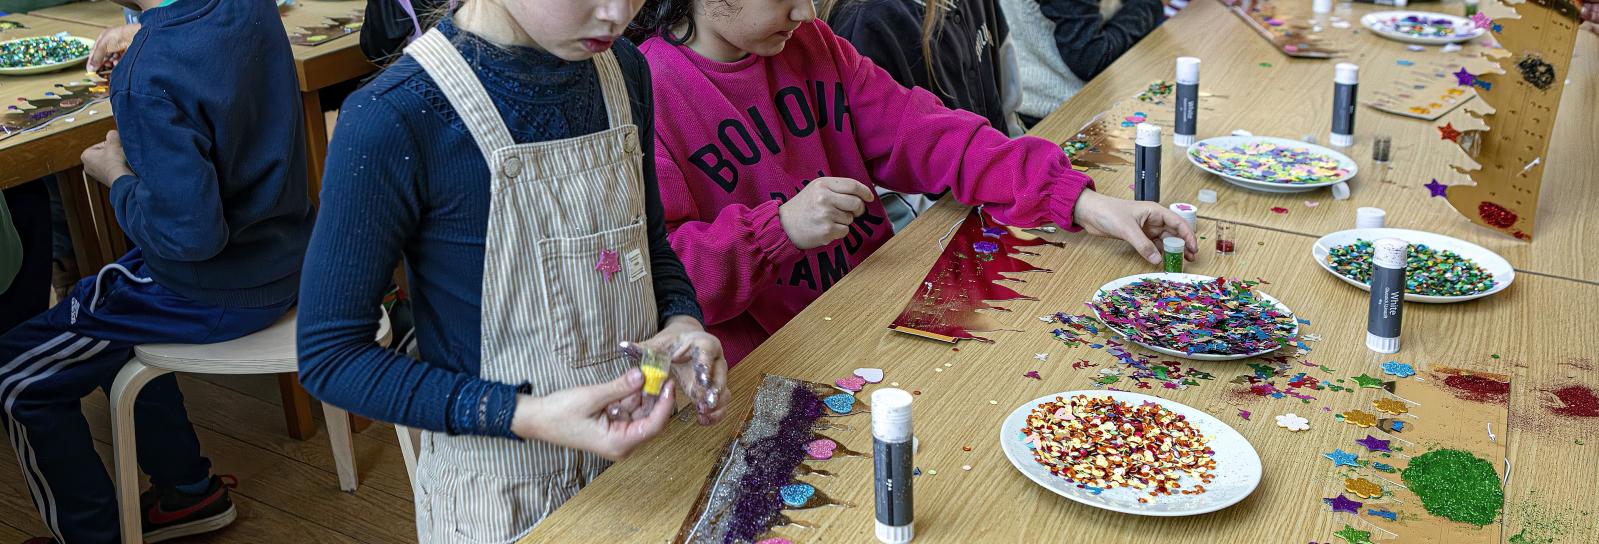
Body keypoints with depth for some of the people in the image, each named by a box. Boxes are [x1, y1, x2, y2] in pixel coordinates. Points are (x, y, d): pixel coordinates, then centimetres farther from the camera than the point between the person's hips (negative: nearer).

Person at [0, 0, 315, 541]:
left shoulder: (152, 76, -31)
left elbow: (190, 233, -30)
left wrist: (116, 176, -14)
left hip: (219, 292, -8)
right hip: (280, 252, 8)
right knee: (100, 311, 32)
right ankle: (191, 490, 38)